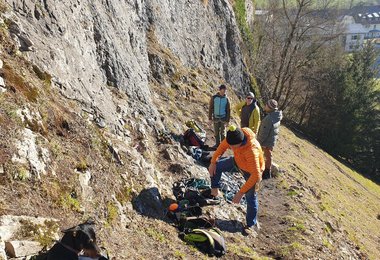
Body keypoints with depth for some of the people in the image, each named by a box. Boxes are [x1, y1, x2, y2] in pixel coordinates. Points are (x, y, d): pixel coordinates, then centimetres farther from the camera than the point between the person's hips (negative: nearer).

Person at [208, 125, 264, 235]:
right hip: (238, 161, 6)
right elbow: (223, 146, -7)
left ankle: (251, 223, 27)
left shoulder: (251, 151, -46)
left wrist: (240, 193, -40)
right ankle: (214, 190, 25)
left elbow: (256, 176, -43)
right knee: (215, 167, 1)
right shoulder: (234, 137, -28)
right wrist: (213, 162, -7)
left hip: (251, 171, -6)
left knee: (251, 198, 5)